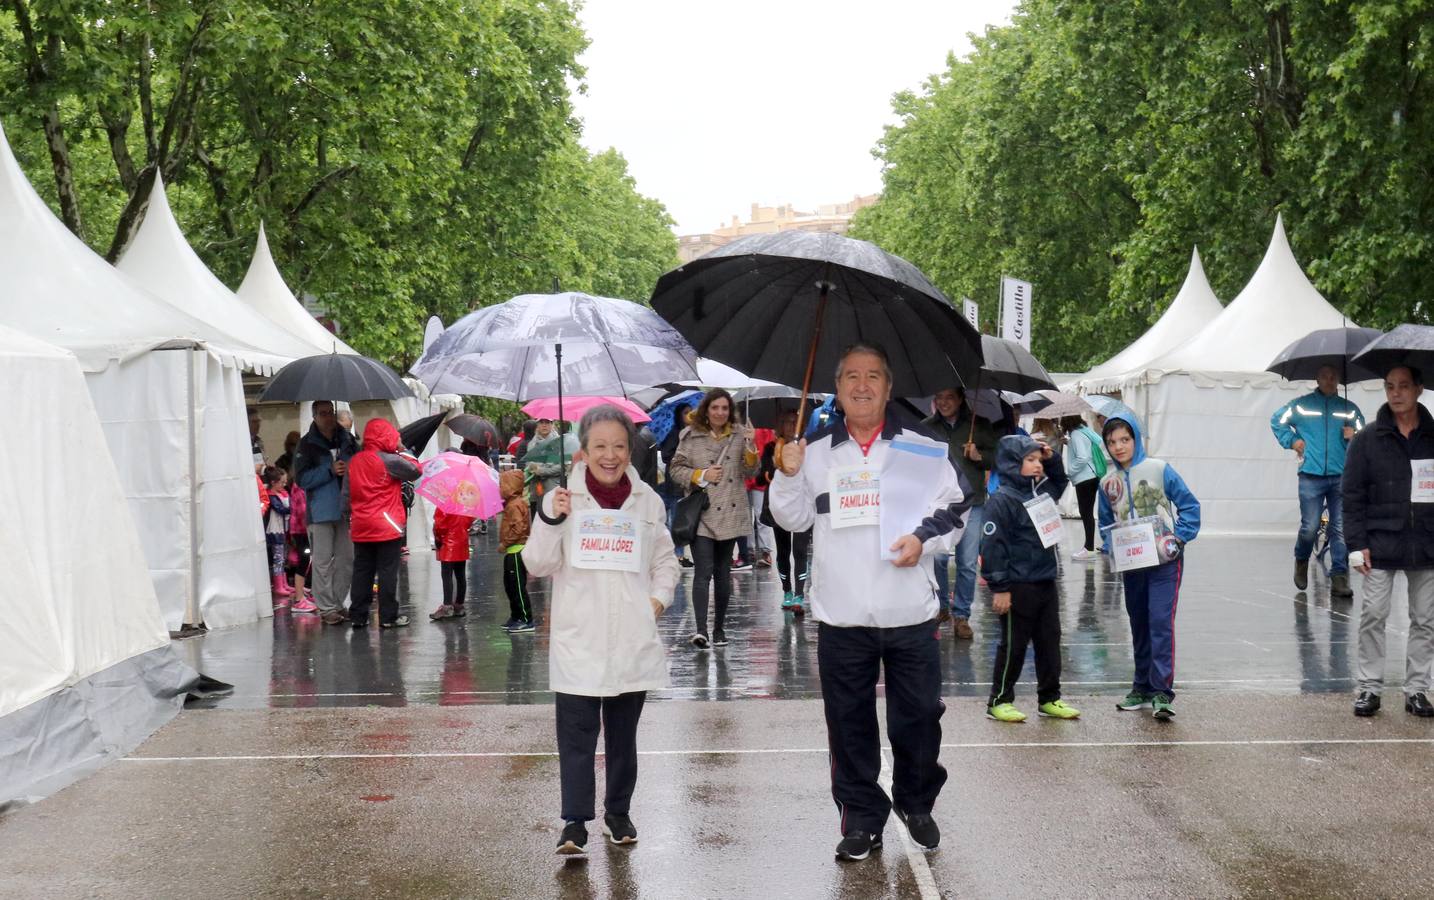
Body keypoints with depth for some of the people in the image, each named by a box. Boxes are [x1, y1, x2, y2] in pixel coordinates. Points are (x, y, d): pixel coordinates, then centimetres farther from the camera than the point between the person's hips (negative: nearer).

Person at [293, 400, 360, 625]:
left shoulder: (347, 440, 10)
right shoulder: (307, 444, -3)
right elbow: (302, 478, -9)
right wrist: (330, 471, -17)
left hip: (345, 509, 5)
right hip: (320, 511, -5)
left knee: (346, 559, 7)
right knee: (323, 561, -3)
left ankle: (337, 603, 18)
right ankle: (326, 608, 2)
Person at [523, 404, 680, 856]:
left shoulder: (648, 501, 6)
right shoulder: (564, 498, -2)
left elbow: (666, 561, 17)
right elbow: (538, 564, -5)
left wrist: (659, 598, 0)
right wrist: (551, 519, -19)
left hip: (633, 639, 3)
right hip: (579, 638, -3)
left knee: (623, 733, 14)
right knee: (577, 733, -8)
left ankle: (618, 812, 26)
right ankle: (575, 822, -6)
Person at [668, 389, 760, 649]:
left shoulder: (740, 434, 6)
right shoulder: (691, 436, 0)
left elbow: (750, 472, 6)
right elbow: (675, 469, 4)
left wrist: (750, 448, -11)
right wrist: (701, 475, -11)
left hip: (730, 515, 3)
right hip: (701, 513, -3)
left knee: (723, 573, 12)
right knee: (703, 572, -14)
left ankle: (719, 628, 22)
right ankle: (701, 630, -21)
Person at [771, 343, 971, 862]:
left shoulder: (921, 446, 4)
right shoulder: (817, 451, 8)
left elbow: (953, 508, 6)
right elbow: (794, 519, 9)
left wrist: (924, 539, -11)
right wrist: (788, 475, -7)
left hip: (909, 611, -1)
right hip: (841, 614, 1)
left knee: (918, 714, 7)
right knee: (849, 721, 5)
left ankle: (916, 804, 29)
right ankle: (862, 819, 17)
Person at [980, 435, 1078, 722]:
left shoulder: (1042, 491, 9)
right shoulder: (1001, 501, -16)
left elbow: (1060, 482, 34)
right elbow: (993, 545, -18)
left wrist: (1052, 458, 14)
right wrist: (1000, 588, -19)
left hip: (1046, 583, 8)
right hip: (1018, 587, -8)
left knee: (1050, 641, 12)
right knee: (1013, 645, 2)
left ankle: (1050, 698, 23)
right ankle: (999, 701, 13)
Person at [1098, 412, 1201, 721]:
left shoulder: (1159, 469, -6)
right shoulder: (1108, 482, 6)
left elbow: (1189, 504, -2)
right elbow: (1106, 522, 17)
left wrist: (1179, 537, -11)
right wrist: (1113, 551, 2)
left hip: (1164, 561, -5)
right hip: (1131, 565, 5)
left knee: (1161, 622, -14)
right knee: (1139, 626, 13)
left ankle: (1162, 692, -15)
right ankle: (1143, 688, 25)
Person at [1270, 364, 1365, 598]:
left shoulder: (1349, 409, 12)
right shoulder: (1301, 405, 8)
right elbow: (1277, 421, 19)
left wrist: (1352, 438, -4)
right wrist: (1291, 441, 7)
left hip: (1341, 476, 2)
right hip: (1311, 476, -2)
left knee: (1341, 529, -3)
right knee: (1309, 527, -5)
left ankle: (1339, 578, 0)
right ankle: (1301, 561, 24)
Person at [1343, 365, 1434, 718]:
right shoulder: (1367, 440, 1)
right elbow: (1353, 494, 0)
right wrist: (1357, 543, -7)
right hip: (1381, 545, -1)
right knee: (1373, 617, -2)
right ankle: (1369, 687, 7)